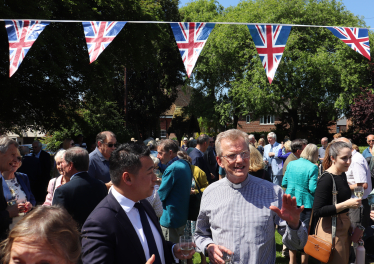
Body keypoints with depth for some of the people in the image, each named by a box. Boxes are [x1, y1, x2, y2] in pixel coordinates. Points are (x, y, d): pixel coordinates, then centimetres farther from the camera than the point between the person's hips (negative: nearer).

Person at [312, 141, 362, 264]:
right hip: (330, 229, -9)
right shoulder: (326, 179, -21)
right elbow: (317, 211, -25)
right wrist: (346, 204, -25)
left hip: (343, 226, 9)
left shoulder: (343, 175, 6)